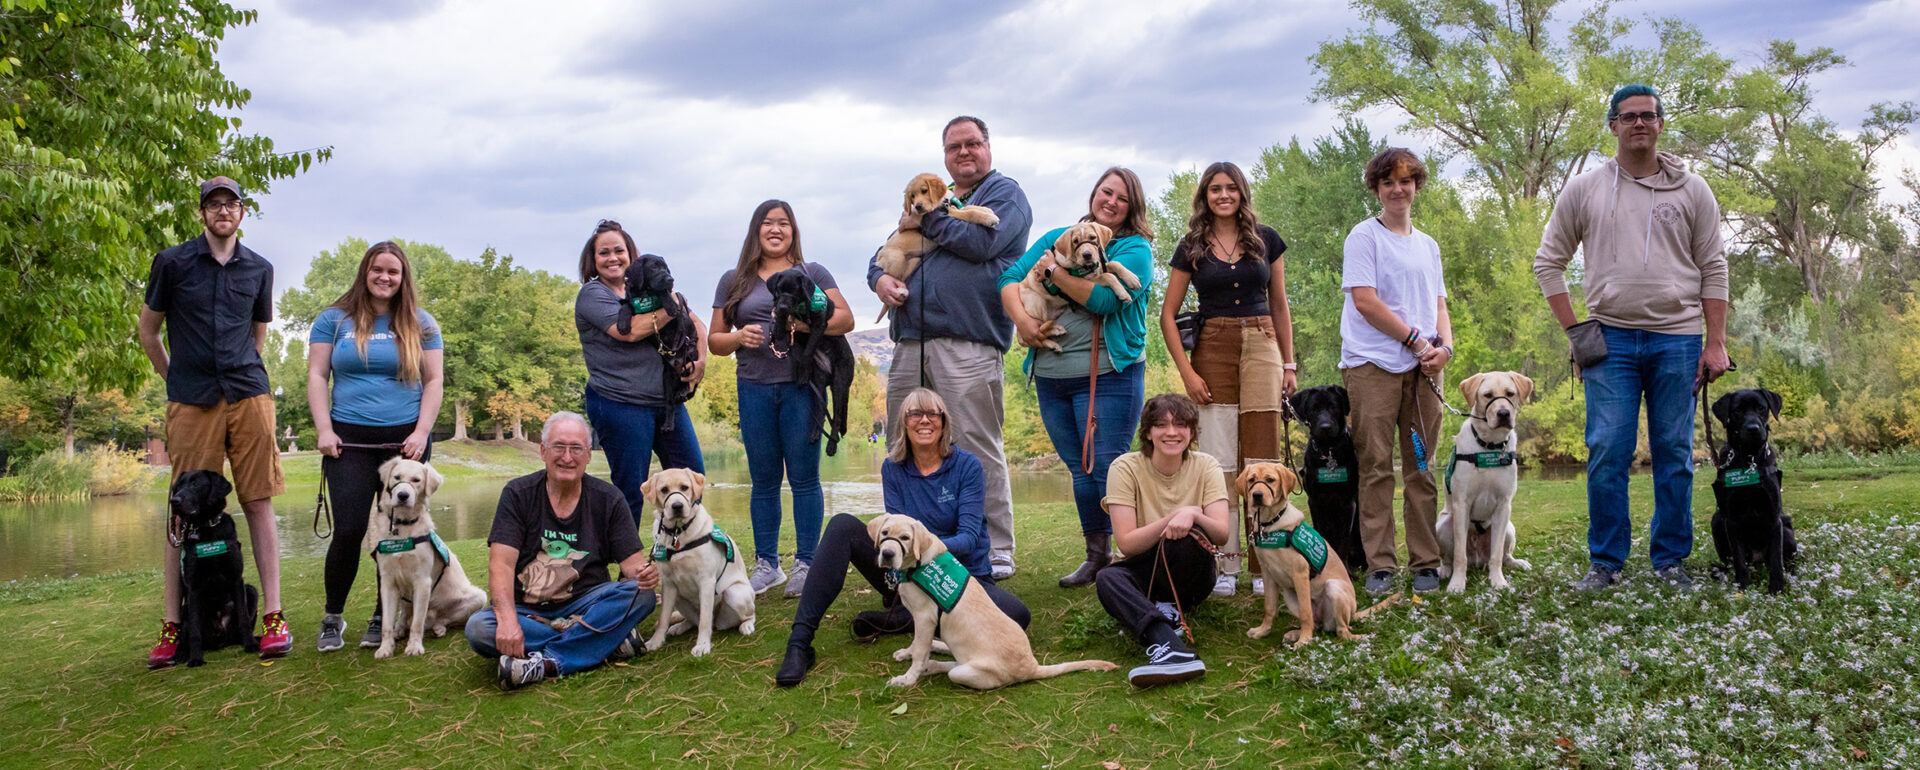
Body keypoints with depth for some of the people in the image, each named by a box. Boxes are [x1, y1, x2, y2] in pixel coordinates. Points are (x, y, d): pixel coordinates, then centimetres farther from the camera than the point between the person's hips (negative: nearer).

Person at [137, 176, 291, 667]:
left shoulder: (258, 270, 12)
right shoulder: (172, 263, 5)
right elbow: (148, 331, 13)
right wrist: (177, 379, 13)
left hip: (248, 396, 2)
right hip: (192, 403, -2)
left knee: (259, 504, -1)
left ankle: (273, 617, 1)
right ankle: (172, 626, 5)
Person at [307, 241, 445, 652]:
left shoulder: (420, 325, 9)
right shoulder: (335, 320, 8)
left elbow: (433, 382, 7)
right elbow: (316, 376, 6)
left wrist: (422, 432, -4)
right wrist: (324, 429, -4)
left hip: (405, 439, 1)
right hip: (350, 438, -1)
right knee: (349, 530, -8)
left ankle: (383, 618, 16)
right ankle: (332, 618, 10)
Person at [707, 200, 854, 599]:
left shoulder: (812, 273, 11)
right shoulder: (734, 281, 15)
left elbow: (845, 319, 2)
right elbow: (714, 340, 15)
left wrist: (804, 323, -15)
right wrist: (738, 338, -7)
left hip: (801, 386, -2)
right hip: (755, 389, 2)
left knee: (804, 478, -2)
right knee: (764, 480, 6)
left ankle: (805, 564, 5)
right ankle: (767, 565, 14)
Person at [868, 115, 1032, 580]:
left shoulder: (1005, 193, 8)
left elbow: (980, 241, -12)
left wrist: (926, 221, 0)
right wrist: (880, 277, 4)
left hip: (967, 345, -7)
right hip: (911, 345, 7)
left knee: (977, 452, -8)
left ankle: (996, 554, -2)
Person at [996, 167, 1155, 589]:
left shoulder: (1135, 249, 0)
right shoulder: (1057, 238, 15)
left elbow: (1104, 297, -17)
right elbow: (1010, 278, 8)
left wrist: (1053, 270, -9)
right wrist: (1020, 317, -10)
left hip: (1107, 375, -5)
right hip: (1050, 377, 5)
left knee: (1106, 469, -8)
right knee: (1079, 471, 10)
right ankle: (1097, 557, 20)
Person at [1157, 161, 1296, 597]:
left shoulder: (1266, 241, 8)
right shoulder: (1192, 248, 5)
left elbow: (1279, 305, 14)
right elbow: (1168, 314, 6)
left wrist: (1289, 364, 8)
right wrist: (1186, 372, -4)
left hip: (1262, 348, 1)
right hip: (1212, 351, 0)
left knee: (1261, 461, -1)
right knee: (1219, 460, -1)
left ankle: (1266, 565, 5)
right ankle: (1224, 565, 3)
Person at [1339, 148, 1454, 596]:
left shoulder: (1428, 246, 20)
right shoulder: (1364, 236, 2)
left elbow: (1438, 304, 19)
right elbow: (1365, 301, -7)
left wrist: (1444, 345, -1)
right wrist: (1416, 340, -8)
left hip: (1422, 366, 5)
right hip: (1373, 365, -5)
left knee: (1422, 467, 4)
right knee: (1376, 467, -6)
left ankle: (1425, 563, 9)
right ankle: (1378, 566, -2)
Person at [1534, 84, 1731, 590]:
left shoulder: (1692, 191, 8)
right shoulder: (1584, 190, 6)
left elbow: (1713, 270, 7)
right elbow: (1548, 263, 10)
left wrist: (1715, 343, -1)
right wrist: (1575, 331, 2)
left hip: (1677, 340, 1)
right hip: (1610, 339, 0)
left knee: (1674, 454, 4)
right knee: (1606, 453, -3)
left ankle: (1670, 559, 15)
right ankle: (1605, 561, 7)